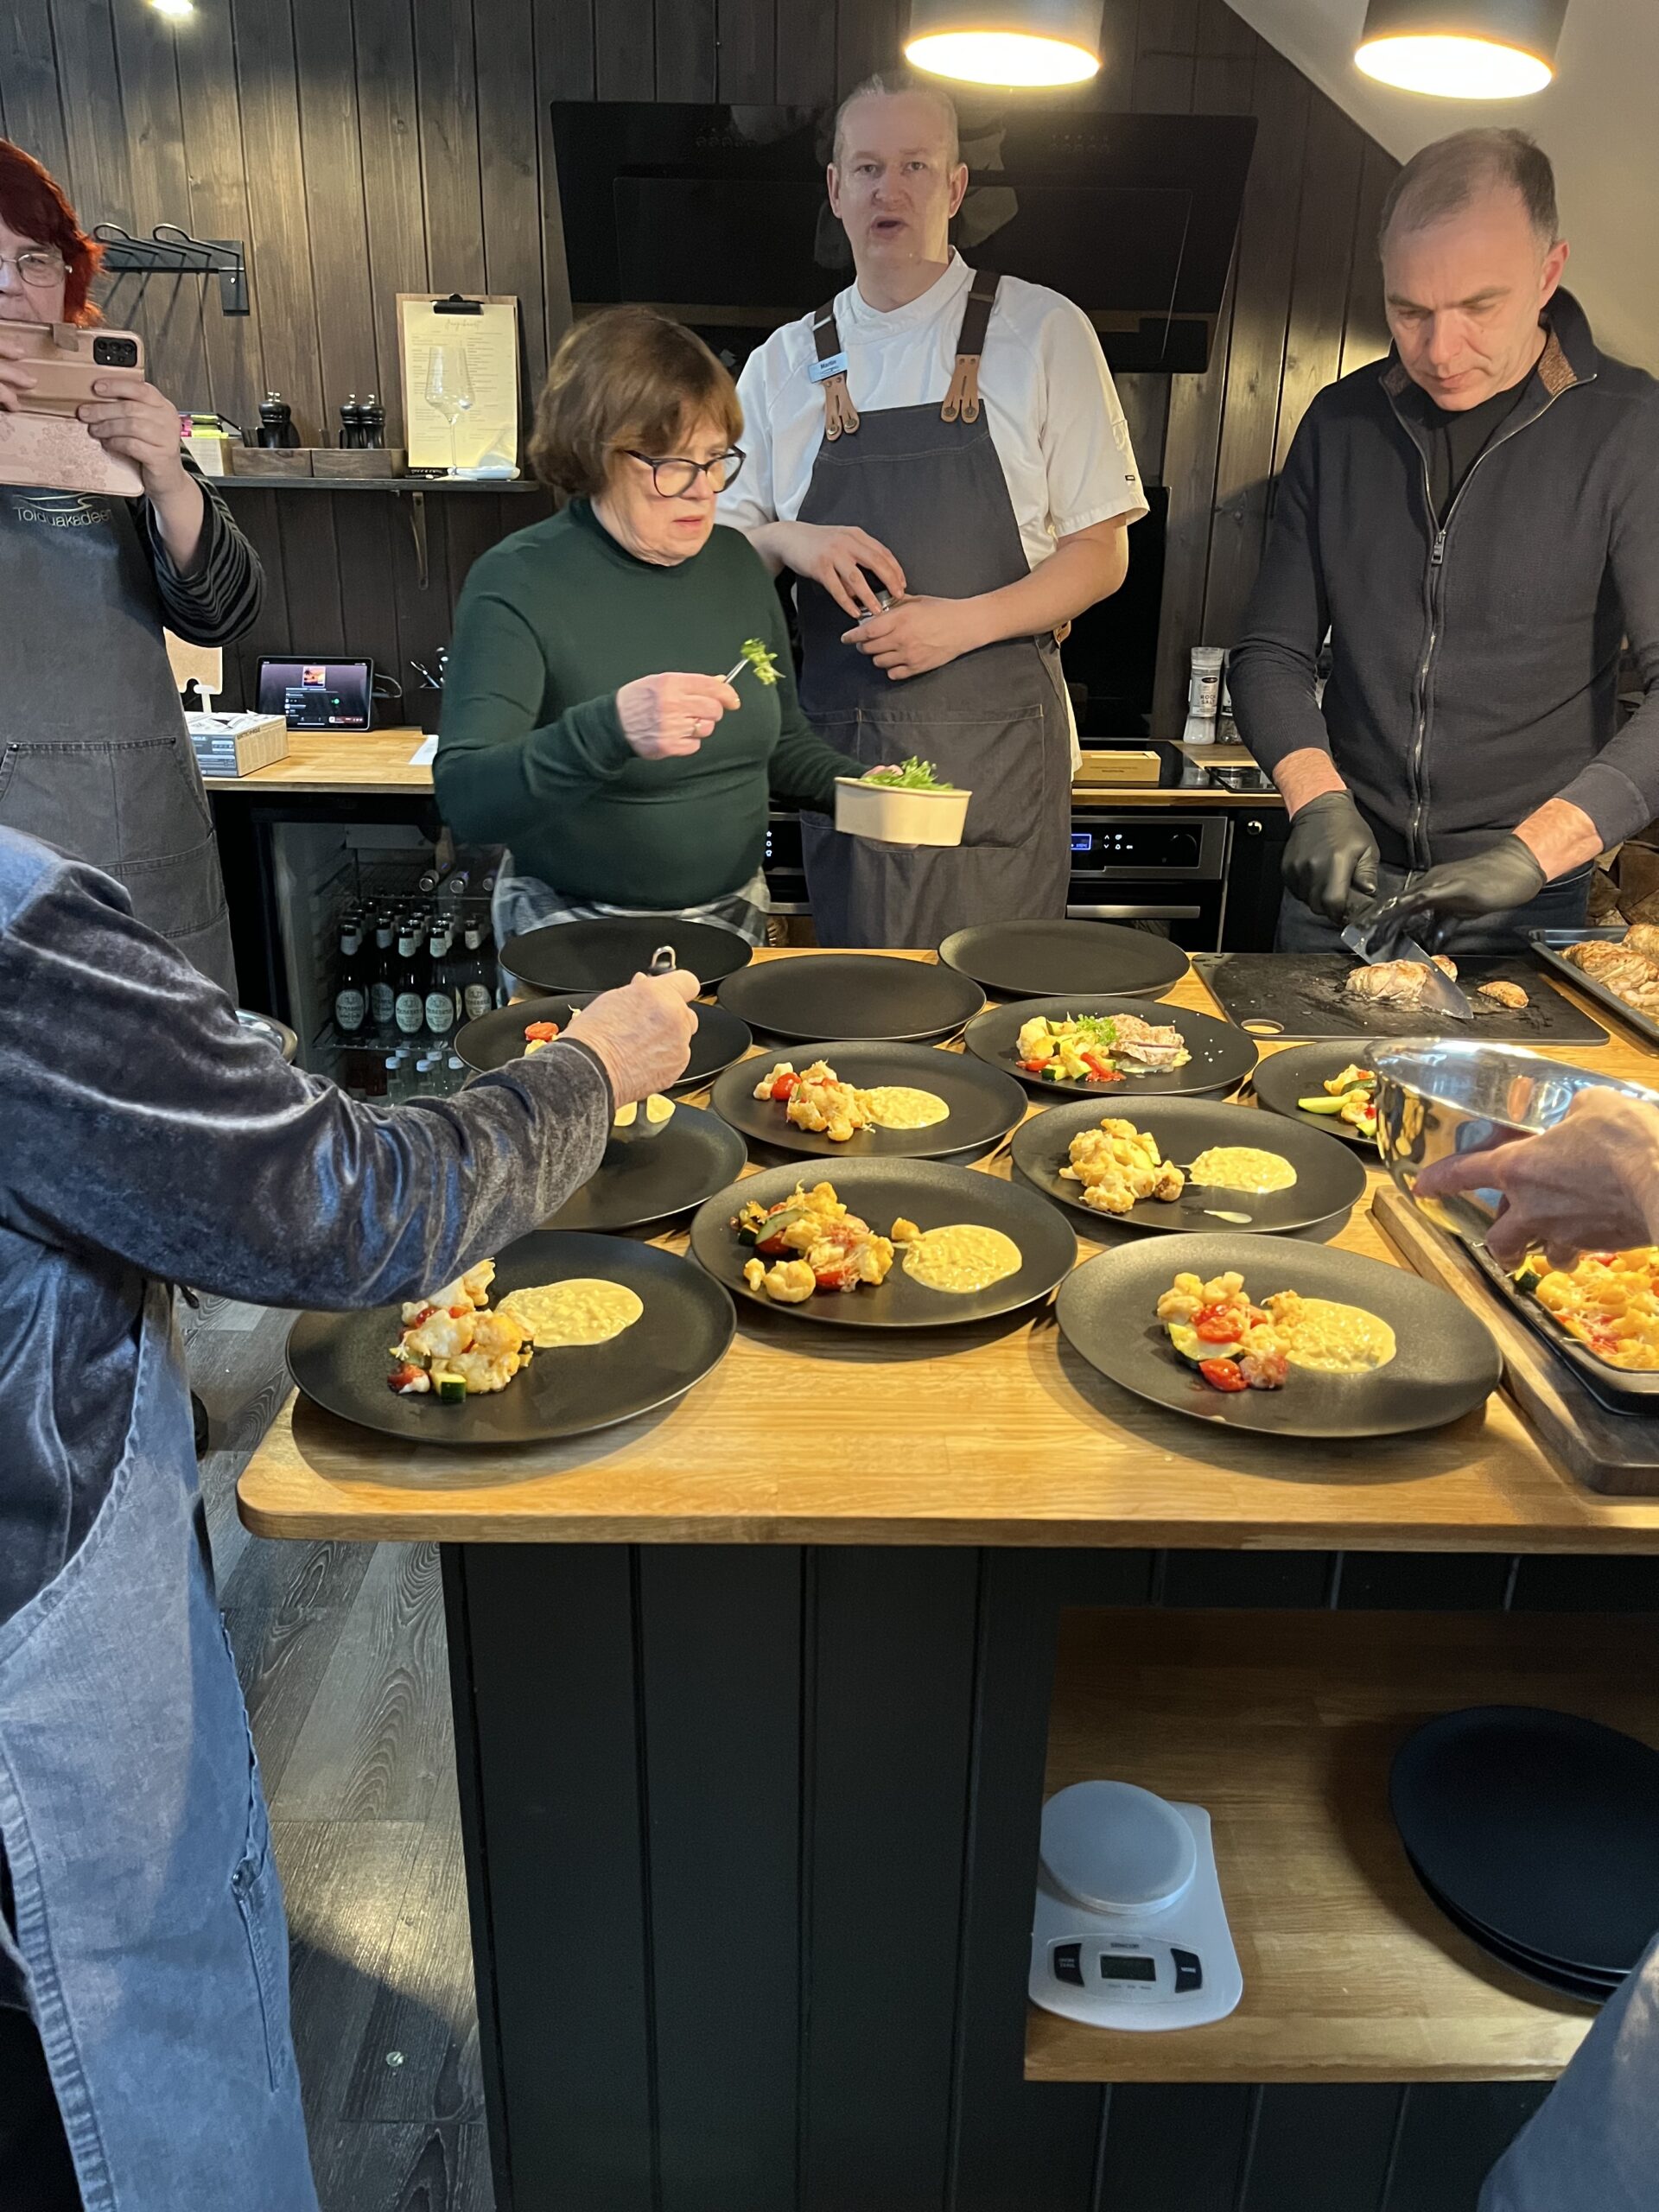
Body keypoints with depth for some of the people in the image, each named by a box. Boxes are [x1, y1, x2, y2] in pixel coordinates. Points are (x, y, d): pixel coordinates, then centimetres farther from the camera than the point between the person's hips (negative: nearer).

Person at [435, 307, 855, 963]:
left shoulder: (735, 561, 5)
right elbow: (463, 798, -24)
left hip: (734, 918, 5)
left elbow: (781, 744, 17)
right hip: (578, 945, -5)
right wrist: (610, 729, -38)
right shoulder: (518, 583, -13)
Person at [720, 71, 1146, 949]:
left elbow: (1101, 554, 1)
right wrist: (790, 543, -8)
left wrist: (966, 622, -15)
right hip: (839, 748, 3)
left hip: (995, 752, -2)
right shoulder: (783, 362, 12)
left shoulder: (1042, 330, 3)